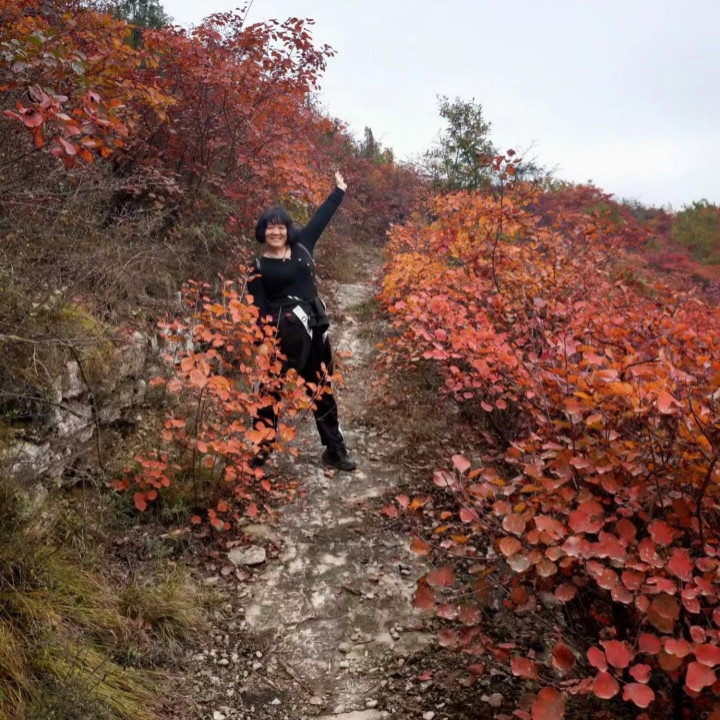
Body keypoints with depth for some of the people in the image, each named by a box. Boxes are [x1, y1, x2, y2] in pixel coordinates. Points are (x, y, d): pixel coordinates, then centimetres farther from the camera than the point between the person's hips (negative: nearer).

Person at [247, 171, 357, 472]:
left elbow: (320, 218, 19)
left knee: (323, 388, 13)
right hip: (283, 333, -5)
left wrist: (339, 191, 23)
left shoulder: (302, 247, 9)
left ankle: (334, 449, 24)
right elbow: (258, 309, -7)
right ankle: (260, 449, 6)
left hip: (315, 329, 5)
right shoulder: (259, 268, -1)